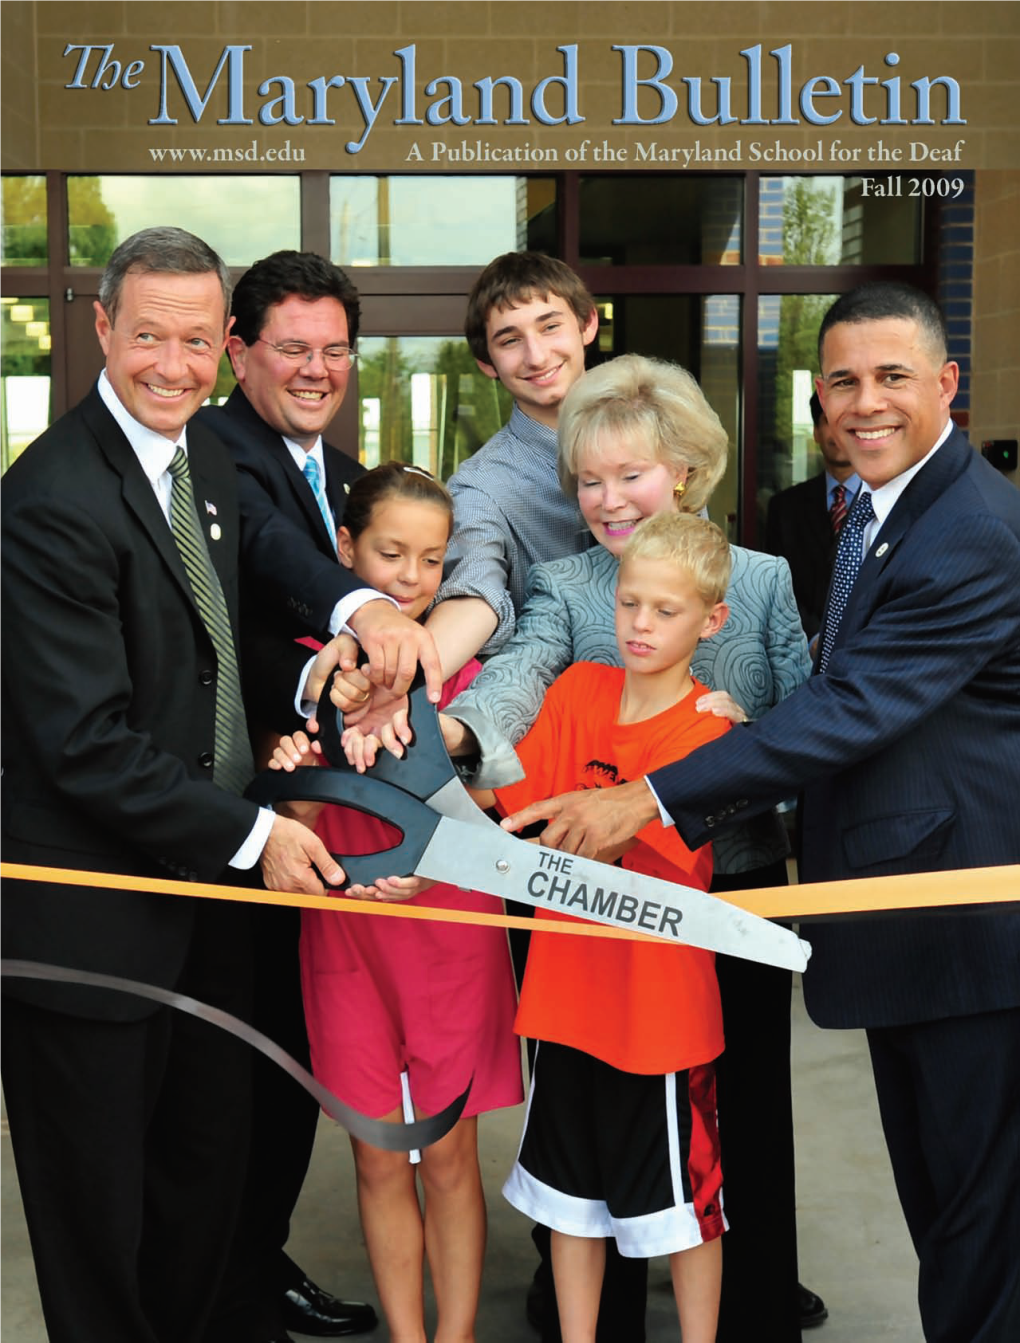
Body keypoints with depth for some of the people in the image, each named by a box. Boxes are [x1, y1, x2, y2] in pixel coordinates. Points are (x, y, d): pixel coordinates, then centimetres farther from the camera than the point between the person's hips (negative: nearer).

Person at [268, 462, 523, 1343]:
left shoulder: (462, 666, -1)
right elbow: (298, 836, -4)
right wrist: (301, 774, -26)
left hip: (451, 932, 0)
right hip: (347, 938, 1)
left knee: (450, 1160, 7)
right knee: (381, 1162, 9)